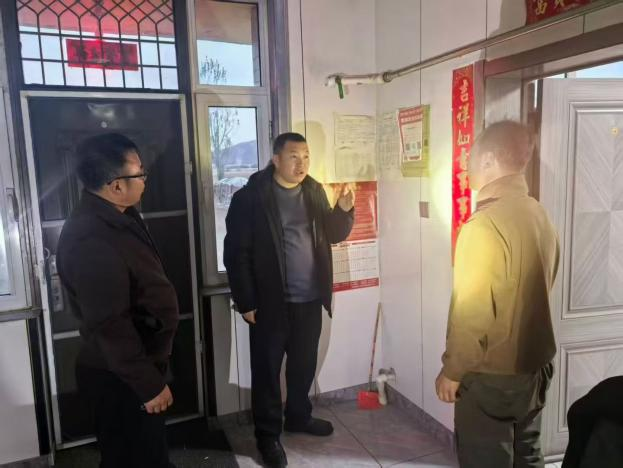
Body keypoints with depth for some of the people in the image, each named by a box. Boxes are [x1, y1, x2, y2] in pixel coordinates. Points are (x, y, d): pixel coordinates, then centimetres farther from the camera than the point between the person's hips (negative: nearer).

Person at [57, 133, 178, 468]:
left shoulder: (117, 217, 5)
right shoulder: (91, 240, -28)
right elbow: (110, 325, -28)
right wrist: (148, 384, -21)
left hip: (136, 365, 9)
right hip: (120, 378, -9)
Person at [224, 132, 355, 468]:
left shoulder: (314, 191, 5)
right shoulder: (250, 197, -12)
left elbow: (333, 235, 10)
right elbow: (236, 254, -12)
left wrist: (344, 210, -9)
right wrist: (246, 303, -13)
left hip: (310, 300, 6)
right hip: (271, 302, -5)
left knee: (304, 365, 20)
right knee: (267, 370, 9)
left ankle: (298, 416, 42)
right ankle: (268, 435, 28)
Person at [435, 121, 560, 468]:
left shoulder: (486, 223, -24)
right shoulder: (539, 214, 1)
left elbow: (472, 313, -23)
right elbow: (537, 290, 10)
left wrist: (452, 371, -10)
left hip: (492, 374, -7)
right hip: (536, 363, 8)